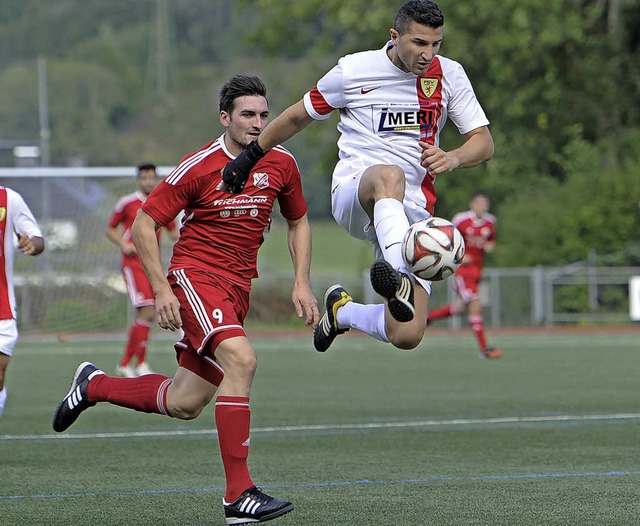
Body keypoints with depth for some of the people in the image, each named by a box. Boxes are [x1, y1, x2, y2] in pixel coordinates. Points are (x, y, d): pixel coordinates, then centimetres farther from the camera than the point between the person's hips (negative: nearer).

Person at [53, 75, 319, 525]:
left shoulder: (281, 163, 2)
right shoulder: (199, 167, -12)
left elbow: (298, 221, 19)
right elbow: (145, 223, -6)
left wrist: (302, 284, 7)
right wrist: (161, 290, -13)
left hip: (238, 286, 6)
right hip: (196, 274, -6)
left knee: (184, 404, 7)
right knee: (240, 359, -30)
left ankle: (94, 385, 34)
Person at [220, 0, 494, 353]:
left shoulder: (449, 75, 5)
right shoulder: (353, 71, 0)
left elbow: (484, 142, 6)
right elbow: (298, 116, 15)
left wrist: (453, 158, -16)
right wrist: (250, 156, 20)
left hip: (414, 211, 3)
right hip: (352, 189, -3)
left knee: (406, 336, -13)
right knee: (390, 176, -42)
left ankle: (343, 310, 21)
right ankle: (396, 272, -68)